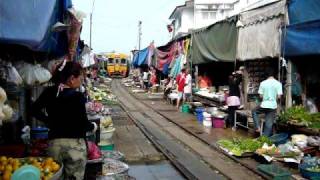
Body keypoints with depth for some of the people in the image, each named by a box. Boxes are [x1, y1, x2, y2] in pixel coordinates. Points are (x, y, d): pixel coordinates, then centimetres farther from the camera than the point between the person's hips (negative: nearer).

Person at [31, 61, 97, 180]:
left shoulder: (49, 93, 1)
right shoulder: (77, 96, -15)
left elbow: (34, 110, 12)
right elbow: (83, 124, -15)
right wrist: (93, 126, 5)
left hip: (54, 143, 5)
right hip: (75, 144, -5)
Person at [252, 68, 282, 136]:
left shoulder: (263, 83, -5)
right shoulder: (278, 83, -6)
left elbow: (261, 96, -2)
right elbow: (279, 96, -8)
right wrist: (274, 97, 13)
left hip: (264, 105, 0)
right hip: (273, 106, 0)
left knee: (254, 111, 28)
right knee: (269, 124, 7)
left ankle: (258, 127, 16)